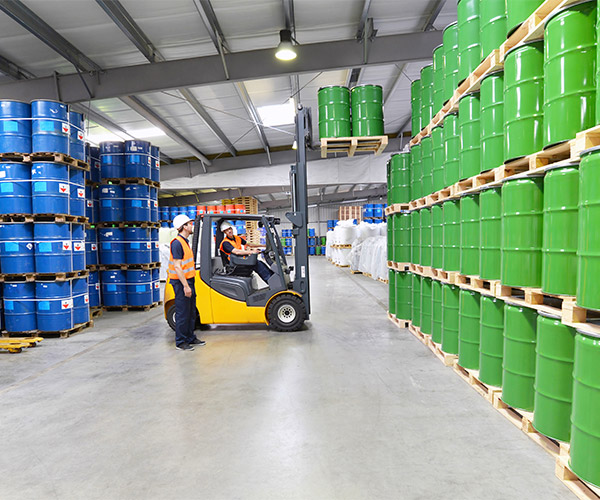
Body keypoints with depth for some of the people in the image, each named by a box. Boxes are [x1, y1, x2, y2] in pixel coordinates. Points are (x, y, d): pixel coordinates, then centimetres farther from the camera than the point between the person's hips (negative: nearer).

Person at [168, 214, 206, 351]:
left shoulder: (185, 241, 15)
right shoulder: (177, 243, -17)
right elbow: (177, 267, -21)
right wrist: (185, 285, -22)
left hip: (188, 280, 10)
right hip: (181, 282, -10)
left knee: (191, 312, 15)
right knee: (183, 313, -2)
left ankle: (190, 338, 27)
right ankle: (180, 342, 8)